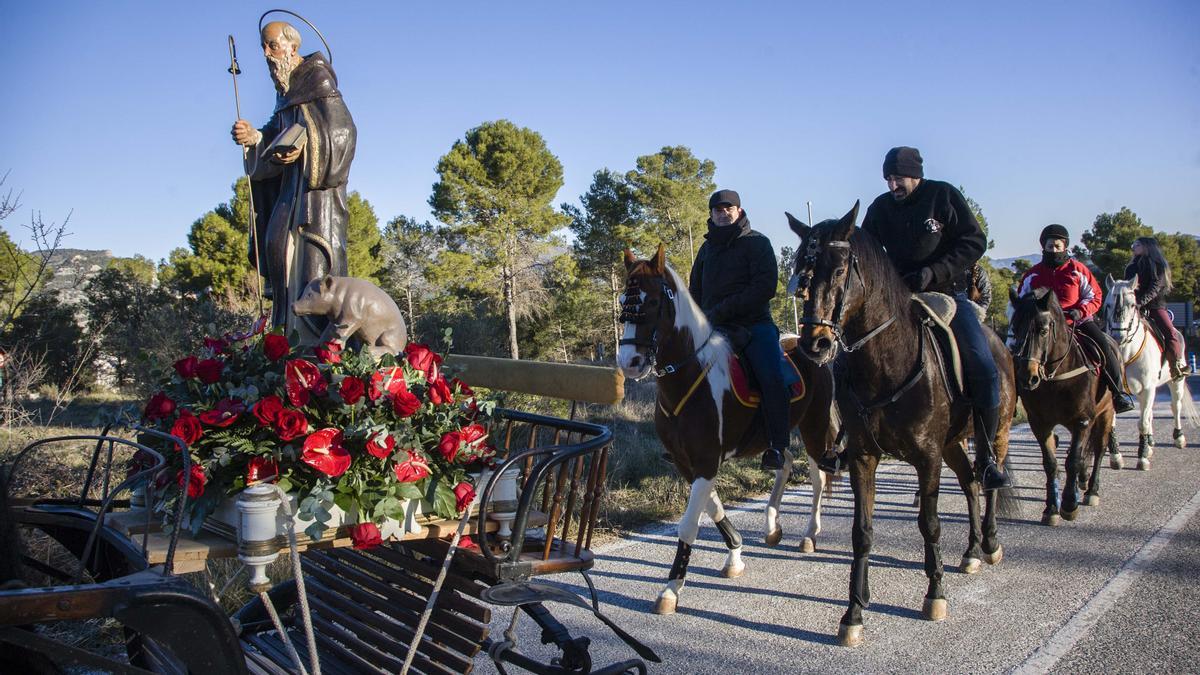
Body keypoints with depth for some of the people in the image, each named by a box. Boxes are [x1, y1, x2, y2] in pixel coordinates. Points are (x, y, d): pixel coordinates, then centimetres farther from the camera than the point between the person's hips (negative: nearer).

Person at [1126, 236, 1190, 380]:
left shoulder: (1158, 265, 3)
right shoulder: (1132, 267, 17)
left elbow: (1155, 287, -11)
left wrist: (1141, 302, -27)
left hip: (1155, 305, -3)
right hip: (1135, 307, 3)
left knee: (1170, 333, -21)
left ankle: (1178, 367, -15)